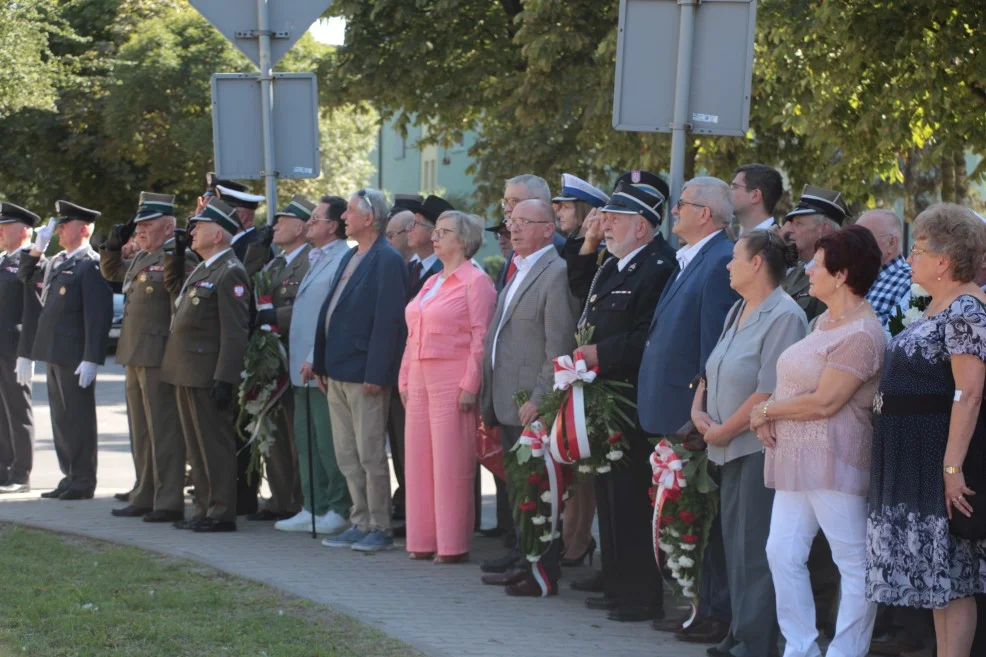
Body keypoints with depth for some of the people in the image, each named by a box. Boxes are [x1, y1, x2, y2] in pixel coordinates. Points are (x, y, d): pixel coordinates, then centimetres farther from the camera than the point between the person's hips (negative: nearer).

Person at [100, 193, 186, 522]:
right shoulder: (140, 258, 15)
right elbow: (110, 272, 32)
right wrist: (114, 243, 15)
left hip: (159, 358, -9)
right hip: (135, 357, 10)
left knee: (163, 432, -5)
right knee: (141, 433, 15)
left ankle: (169, 502, -1)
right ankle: (144, 497, 23)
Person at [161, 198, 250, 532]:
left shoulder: (230, 273, -13)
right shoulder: (201, 270, 17)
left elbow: (235, 332, -19)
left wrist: (224, 379, -22)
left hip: (208, 375, -10)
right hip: (187, 374, 10)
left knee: (214, 444, -4)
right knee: (196, 446, 13)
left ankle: (221, 513, 0)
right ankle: (204, 508, 20)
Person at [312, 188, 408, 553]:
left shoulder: (387, 261, -12)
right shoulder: (351, 258, 16)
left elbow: (388, 321, -18)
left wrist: (375, 374, -21)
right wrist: (322, 364, 14)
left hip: (364, 375, -9)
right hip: (338, 373, 9)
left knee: (370, 456, -3)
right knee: (347, 456, 12)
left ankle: (380, 529, 4)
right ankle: (360, 524, 19)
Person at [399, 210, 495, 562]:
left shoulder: (475, 281, -6)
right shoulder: (431, 283, 19)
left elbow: (481, 336, -13)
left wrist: (470, 385, -18)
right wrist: (405, 380, 14)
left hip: (453, 382, -8)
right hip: (421, 380, 8)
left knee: (451, 463, -6)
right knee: (419, 460, 8)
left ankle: (453, 544, 0)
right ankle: (423, 539, 14)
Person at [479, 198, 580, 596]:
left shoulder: (556, 273, -13)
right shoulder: (519, 272, 18)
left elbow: (559, 347, -18)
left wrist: (539, 399, -20)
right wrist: (491, 399, 17)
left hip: (532, 406, -9)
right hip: (508, 403, 9)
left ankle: (543, 574, 0)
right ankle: (522, 559, 22)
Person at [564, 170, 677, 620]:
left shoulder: (660, 268, -17)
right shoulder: (612, 266, 15)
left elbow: (649, 340, -24)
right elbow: (581, 291, 33)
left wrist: (601, 354, -19)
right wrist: (588, 244, 19)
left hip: (632, 404, -10)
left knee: (630, 497, -7)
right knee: (607, 494, 15)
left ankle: (643, 595, -1)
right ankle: (618, 586, 24)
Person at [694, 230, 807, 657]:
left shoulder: (784, 317, -14)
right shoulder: (737, 313, 15)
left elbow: (770, 392, -20)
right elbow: (713, 370, 21)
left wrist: (725, 431, -14)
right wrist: (698, 410, 2)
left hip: (761, 447, -9)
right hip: (732, 449, 9)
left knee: (755, 550, -6)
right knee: (736, 545, 12)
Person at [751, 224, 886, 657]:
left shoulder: (861, 335, -16)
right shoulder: (824, 321, 15)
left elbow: (824, 402, -20)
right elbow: (796, 382, 20)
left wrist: (766, 410, -8)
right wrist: (769, 416, 0)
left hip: (835, 461, -10)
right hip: (797, 459, 10)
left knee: (854, 563, -1)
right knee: (783, 553, 7)